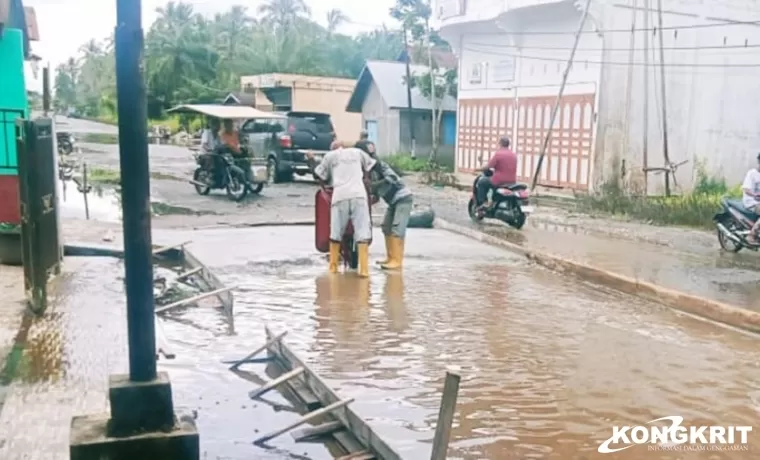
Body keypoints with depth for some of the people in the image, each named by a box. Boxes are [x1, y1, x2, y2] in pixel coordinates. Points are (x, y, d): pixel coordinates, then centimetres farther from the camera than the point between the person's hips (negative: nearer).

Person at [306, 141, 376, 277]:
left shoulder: (329, 156, 18)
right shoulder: (357, 152, 22)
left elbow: (320, 175, 21)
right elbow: (372, 166, 28)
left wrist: (310, 160, 36)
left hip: (340, 196, 0)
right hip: (359, 195, 0)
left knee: (336, 233, 11)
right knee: (362, 233, -3)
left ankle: (333, 267, 20)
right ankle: (364, 269, -10)